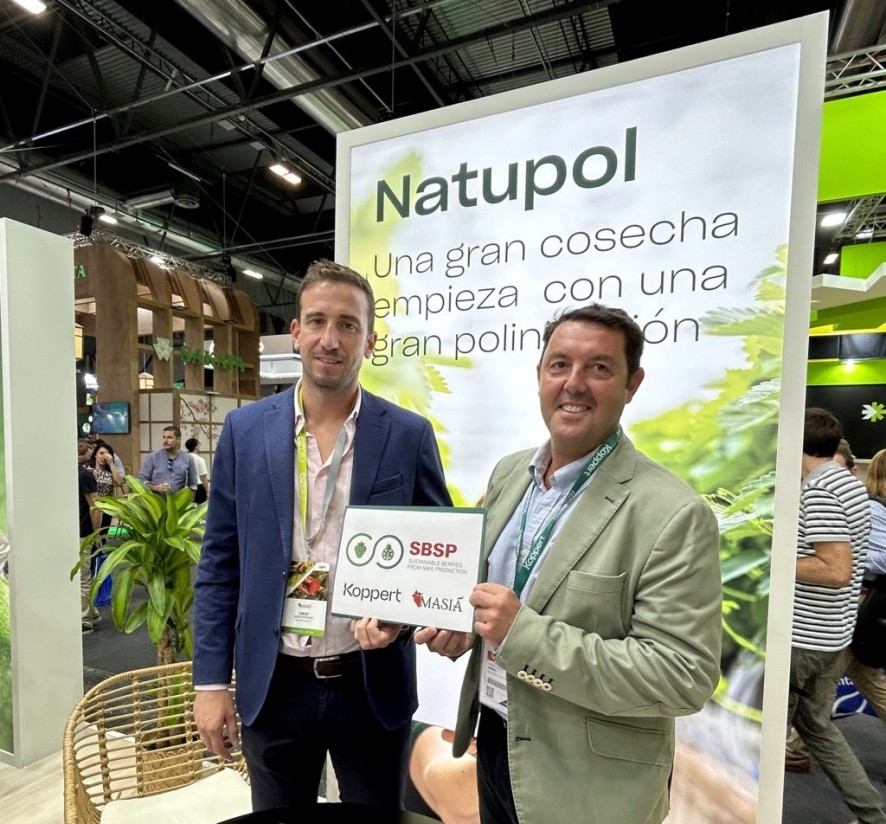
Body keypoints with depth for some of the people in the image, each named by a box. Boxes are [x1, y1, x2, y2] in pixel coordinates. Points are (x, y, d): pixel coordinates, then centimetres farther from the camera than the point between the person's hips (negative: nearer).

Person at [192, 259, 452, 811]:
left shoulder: (410, 435, -8)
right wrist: (211, 681, -1)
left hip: (373, 685, -1)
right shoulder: (245, 430, -4)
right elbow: (220, 564, 0)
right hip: (273, 684, 2)